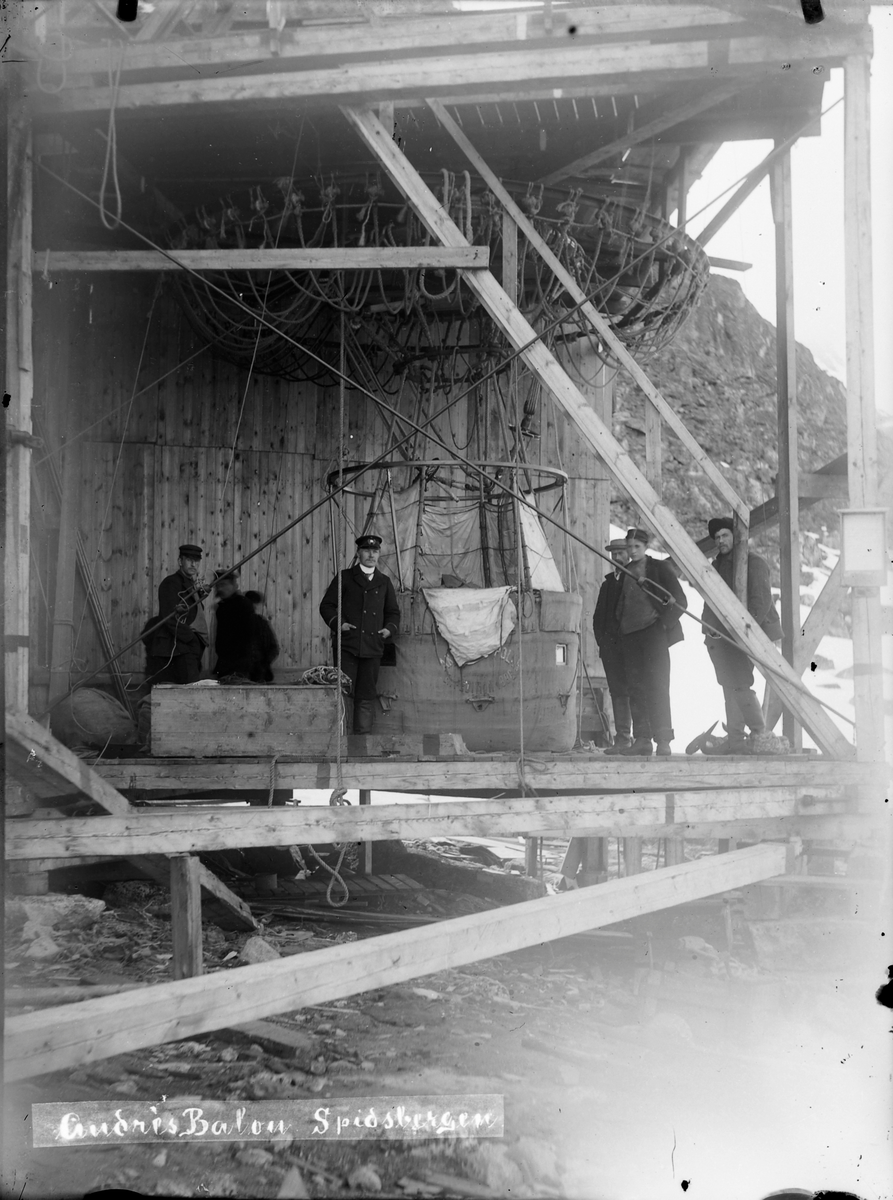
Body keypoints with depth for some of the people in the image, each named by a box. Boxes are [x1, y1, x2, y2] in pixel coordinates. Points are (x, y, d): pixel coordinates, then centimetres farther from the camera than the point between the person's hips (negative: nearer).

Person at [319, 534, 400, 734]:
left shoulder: (384, 582, 17)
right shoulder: (344, 578, 8)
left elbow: (393, 612, 23)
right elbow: (326, 606, 6)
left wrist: (390, 629, 3)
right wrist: (338, 623, -10)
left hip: (373, 647, 3)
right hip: (346, 645, -3)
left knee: (367, 696, 4)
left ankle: (363, 735, 8)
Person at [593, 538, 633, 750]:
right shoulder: (608, 583, 20)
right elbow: (598, 616, 20)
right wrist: (602, 640, 7)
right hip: (610, 644, 5)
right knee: (617, 691, 2)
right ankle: (622, 738, 3)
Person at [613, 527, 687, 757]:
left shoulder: (660, 568, 1)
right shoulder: (625, 572, 16)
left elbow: (680, 602, -2)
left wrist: (664, 624, -10)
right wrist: (621, 625, 11)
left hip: (653, 632, -5)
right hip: (629, 635, 5)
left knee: (657, 686, -10)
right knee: (636, 688, 2)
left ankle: (663, 742, -10)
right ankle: (642, 740, 3)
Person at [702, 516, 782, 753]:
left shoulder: (753, 562, -5)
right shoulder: (716, 565, 17)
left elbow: (761, 600, -13)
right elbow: (710, 602, 21)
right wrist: (709, 626, 4)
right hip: (722, 636, 7)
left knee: (739, 685, -14)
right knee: (730, 686, 6)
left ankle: (761, 735, -2)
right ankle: (735, 743, 11)